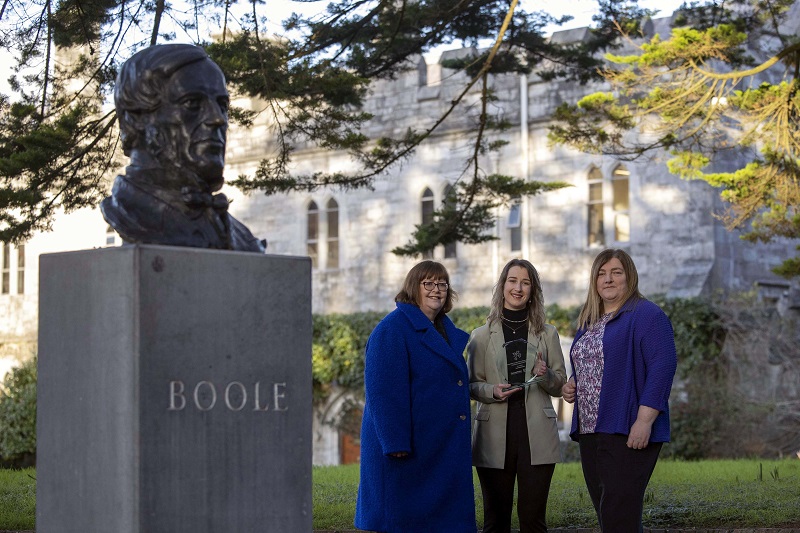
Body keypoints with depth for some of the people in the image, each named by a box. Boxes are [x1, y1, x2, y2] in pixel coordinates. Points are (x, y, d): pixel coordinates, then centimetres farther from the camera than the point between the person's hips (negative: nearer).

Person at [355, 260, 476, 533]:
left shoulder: (450, 333, 17)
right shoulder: (392, 329, -10)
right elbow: (384, 391, -18)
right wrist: (396, 442, -24)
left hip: (444, 447, 8)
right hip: (406, 449, -8)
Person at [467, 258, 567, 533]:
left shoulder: (547, 334, 11)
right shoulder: (482, 336, 8)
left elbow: (561, 385, 12)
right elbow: (471, 385, 9)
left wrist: (546, 375, -11)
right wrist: (492, 391, -13)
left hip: (536, 435, 0)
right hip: (495, 436, 0)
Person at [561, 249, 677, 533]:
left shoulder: (646, 315, -6)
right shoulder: (588, 321, 19)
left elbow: (663, 366, -15)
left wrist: (644, 420, -21)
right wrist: (572, 386, 7)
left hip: (628, 433, -8)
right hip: (590, 432, 8)